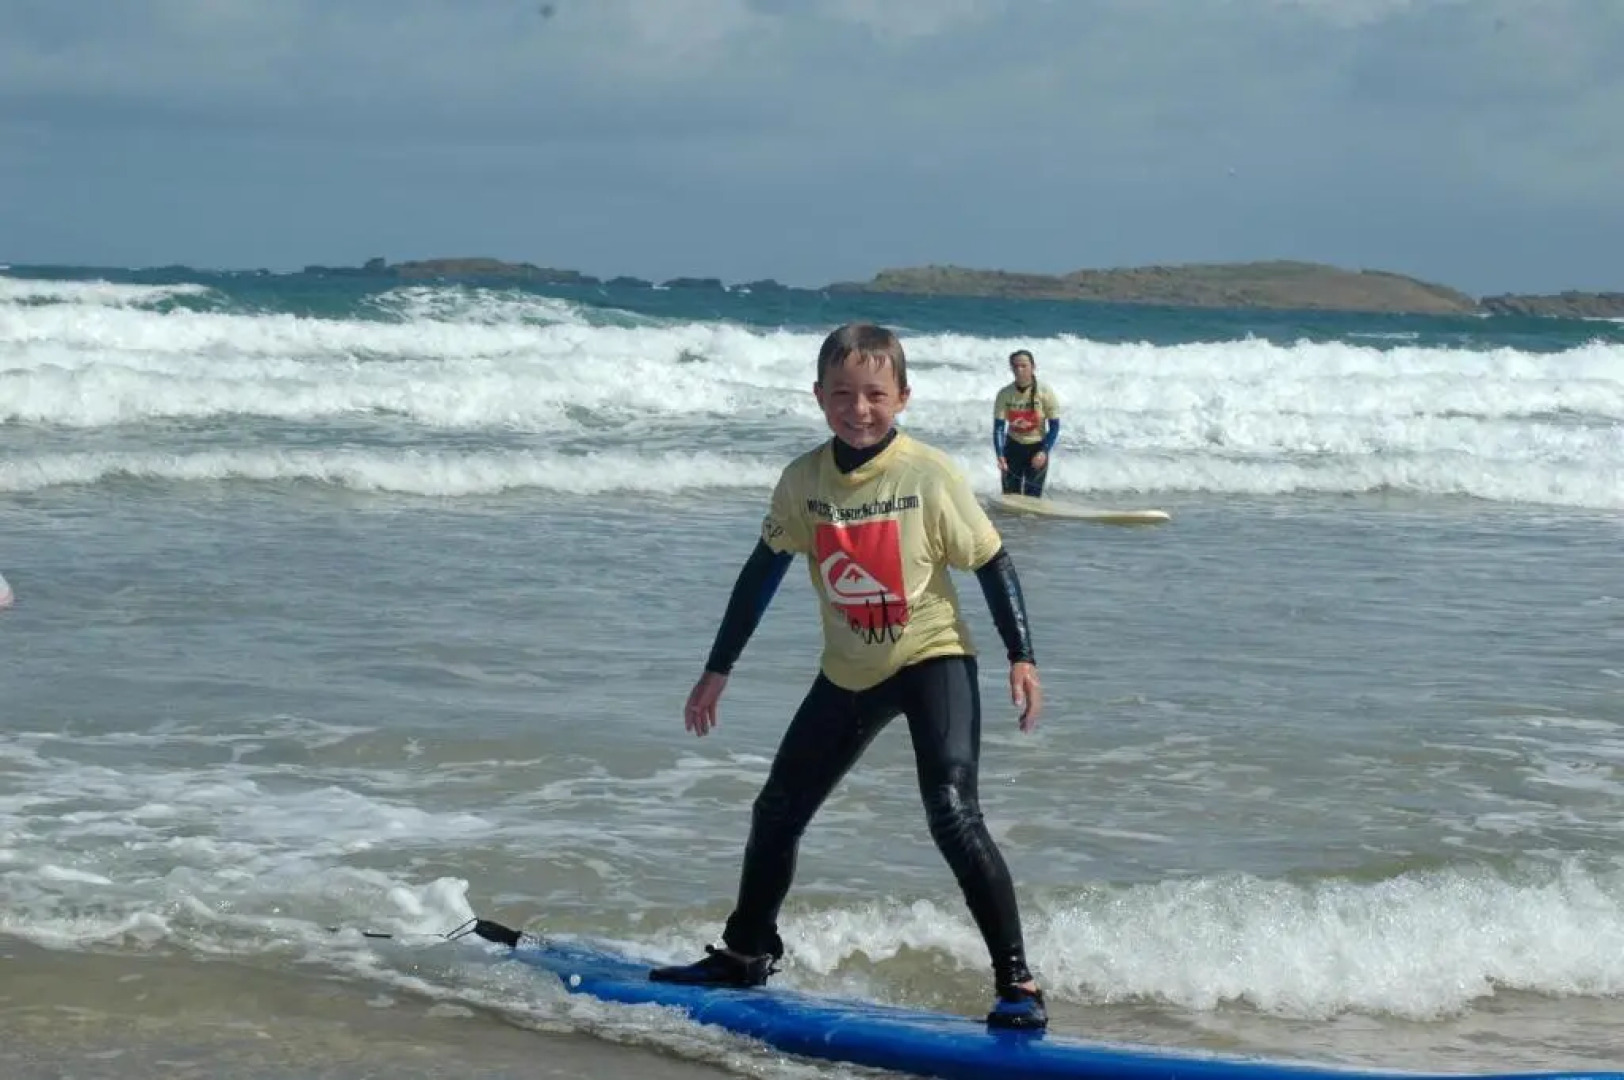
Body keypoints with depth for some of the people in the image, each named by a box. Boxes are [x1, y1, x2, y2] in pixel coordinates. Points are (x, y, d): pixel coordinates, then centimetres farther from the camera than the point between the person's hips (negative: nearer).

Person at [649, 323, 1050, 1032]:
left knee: (953, 816, -22)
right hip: (850, 672, 5)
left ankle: (1016, 981, -17)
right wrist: (718, 669, 11)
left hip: (933, 658, -5)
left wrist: (1021, 656, -14)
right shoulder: (804, 480, -5)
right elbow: (763, 571, 7)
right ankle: (747, 952, 35)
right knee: (776, 813, 12)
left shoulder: (930, 475, -16)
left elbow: (991, 562, -8)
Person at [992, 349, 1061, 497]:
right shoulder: (1005, 395, -11)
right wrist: (1000, 455, -24)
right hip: (1013, 447, 2)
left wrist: (1044, 452, -21)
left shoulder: (1045, 393, -15)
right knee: (1010, 496, 2)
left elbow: (1055, 427, -9)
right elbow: (998, 427, -11)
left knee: (1032, 497, -5)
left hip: (1036, 448, -2)